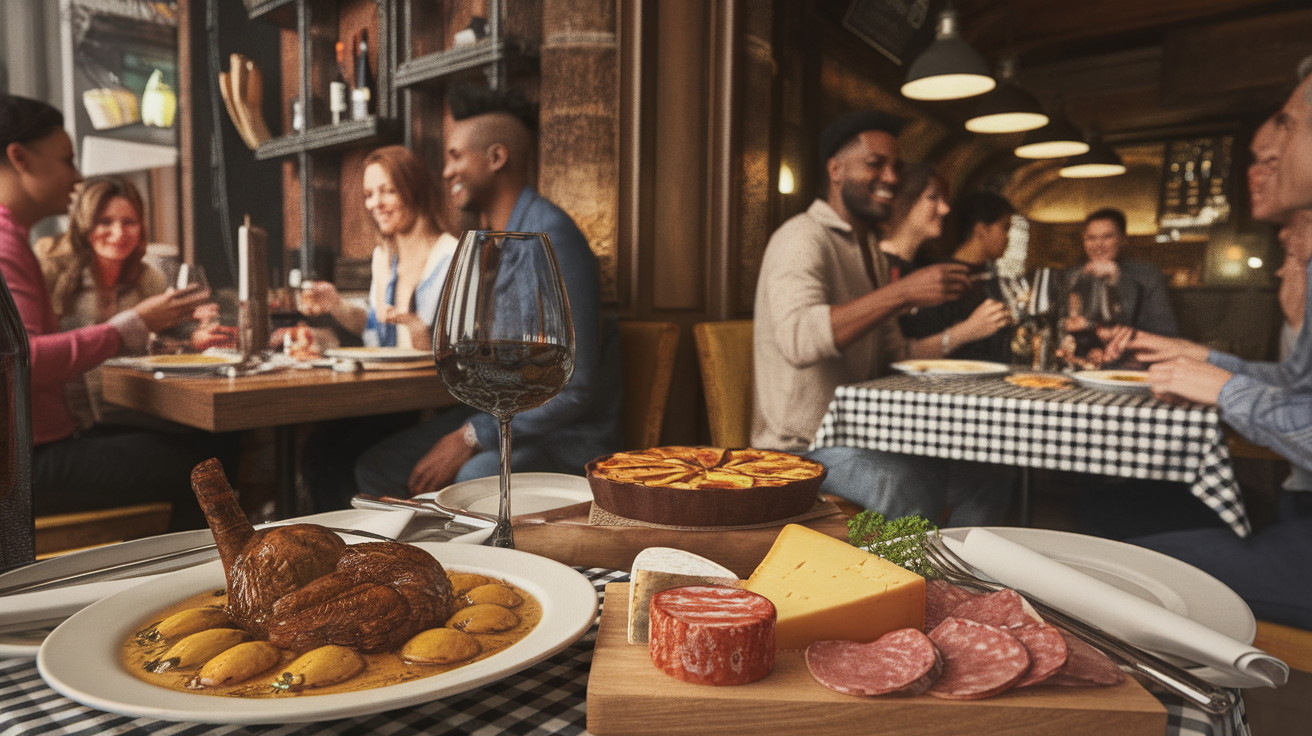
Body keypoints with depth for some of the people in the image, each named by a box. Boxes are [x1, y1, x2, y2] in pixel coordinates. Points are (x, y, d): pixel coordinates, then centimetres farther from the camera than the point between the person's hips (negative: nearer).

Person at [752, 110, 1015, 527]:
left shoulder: (871, 251, 17)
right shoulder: (803, 239, -14)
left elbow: (890, 355, 18)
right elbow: (797, 339, -34)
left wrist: (951, 340, 0)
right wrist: (903, 293, -34)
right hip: (803, 444, -9)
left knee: (988, 476, 1)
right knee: (915, 485, -32)